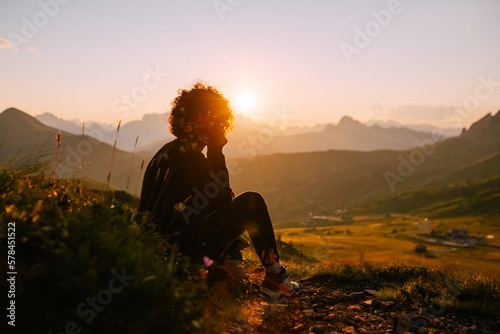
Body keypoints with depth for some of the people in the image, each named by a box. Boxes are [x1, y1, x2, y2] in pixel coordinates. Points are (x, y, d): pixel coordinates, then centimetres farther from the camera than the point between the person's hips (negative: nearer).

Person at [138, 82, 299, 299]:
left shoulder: (167, 151, 10)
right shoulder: (191, 158, -20)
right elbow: (223, 199, -13)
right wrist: (216, 152, -10)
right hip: (187, 248, -9)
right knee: (251, 202, -4)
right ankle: (274, 274, 8)